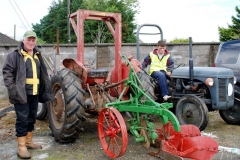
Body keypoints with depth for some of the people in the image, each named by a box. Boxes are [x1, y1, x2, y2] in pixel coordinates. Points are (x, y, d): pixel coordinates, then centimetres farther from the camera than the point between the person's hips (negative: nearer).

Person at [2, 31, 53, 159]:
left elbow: (43, 73, 22)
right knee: (22, 119, -4)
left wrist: (46, 90, 17)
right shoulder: (15, 55, -5)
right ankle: (21, 147, 4)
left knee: (31, 118, 15)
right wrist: (12, 87, -18)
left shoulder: (37, 55, 16)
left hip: (35, 93, 7)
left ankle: (28, 141, 29)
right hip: (21, 93, -7)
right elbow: (7, 71, -9)